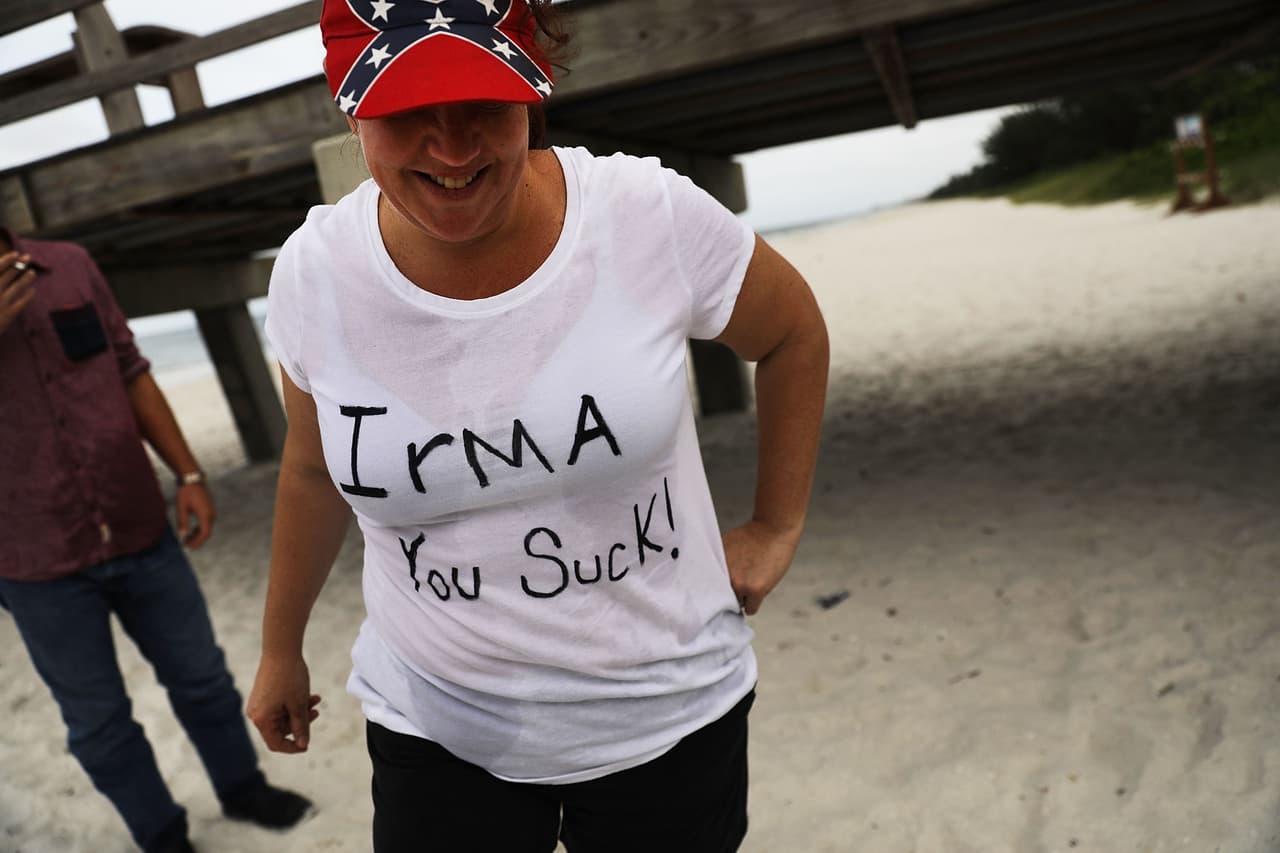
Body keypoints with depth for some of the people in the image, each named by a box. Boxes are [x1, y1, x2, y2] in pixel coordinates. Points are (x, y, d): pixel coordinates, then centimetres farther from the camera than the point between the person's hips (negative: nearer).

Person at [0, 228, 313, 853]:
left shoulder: (70, 265, -1)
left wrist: (189, 475, 2)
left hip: (141, 530, 3)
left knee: (200, 677, 17)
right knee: (97, 720, 14)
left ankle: (243, 788, 41)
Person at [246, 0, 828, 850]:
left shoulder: (655, 218, -18)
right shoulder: (313, 273, -12)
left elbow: (794, 335, 0)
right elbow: (314, 471, 5)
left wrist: (778, 528, 2)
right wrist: (281, 649, 16)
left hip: (670, 709, 0)